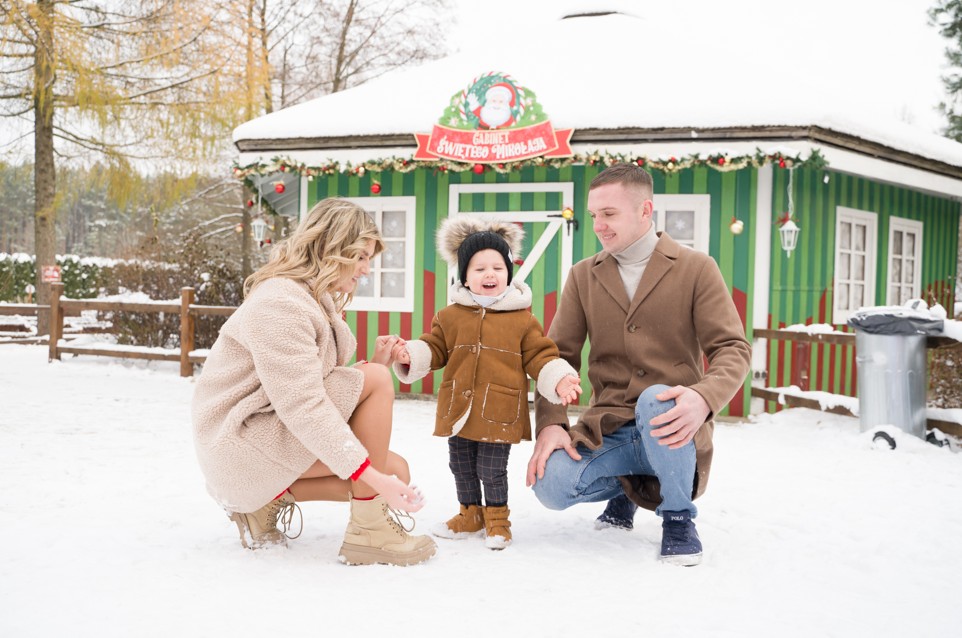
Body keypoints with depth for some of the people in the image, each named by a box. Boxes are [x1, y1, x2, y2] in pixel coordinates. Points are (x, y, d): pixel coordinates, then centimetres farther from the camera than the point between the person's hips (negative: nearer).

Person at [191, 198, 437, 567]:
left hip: (281, 433, 10)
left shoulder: (317, 301, 14)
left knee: (397, 473, -2)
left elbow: (320, 387, 7)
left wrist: (375, 364, -10)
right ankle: (368, 531, -17)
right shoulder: (280, 304, -20)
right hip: (240, 443, -10)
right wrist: (372, 477, -33)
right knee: (376, 380, -20)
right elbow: (303, 406, -29)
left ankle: (270, 497, 6)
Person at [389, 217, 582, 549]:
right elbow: (434, 349, 7)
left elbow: (541, 356, 0)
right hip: (459, 410, 3)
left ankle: (497, 517, 22)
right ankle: (471, 514, 35)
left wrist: (558, 379, -15)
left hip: (499, 413, -3)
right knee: (461, 466, 15)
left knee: (491, 469, 0)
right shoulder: (450, 316, 5)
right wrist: (410, 354, -13)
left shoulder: (522, 319, -1)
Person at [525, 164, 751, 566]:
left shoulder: (696, 269, 0)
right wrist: (550, 424, -12)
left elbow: (732, 348, -7)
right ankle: (625, 491, 13)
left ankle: (678, 517, -9)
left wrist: (704, 397, -29)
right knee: (550, 484, -25)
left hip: (668, 428, -3)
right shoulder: (583, 276, 9)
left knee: (655, 399, -38)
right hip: (609, 430, 3)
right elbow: (559, 354, 5)